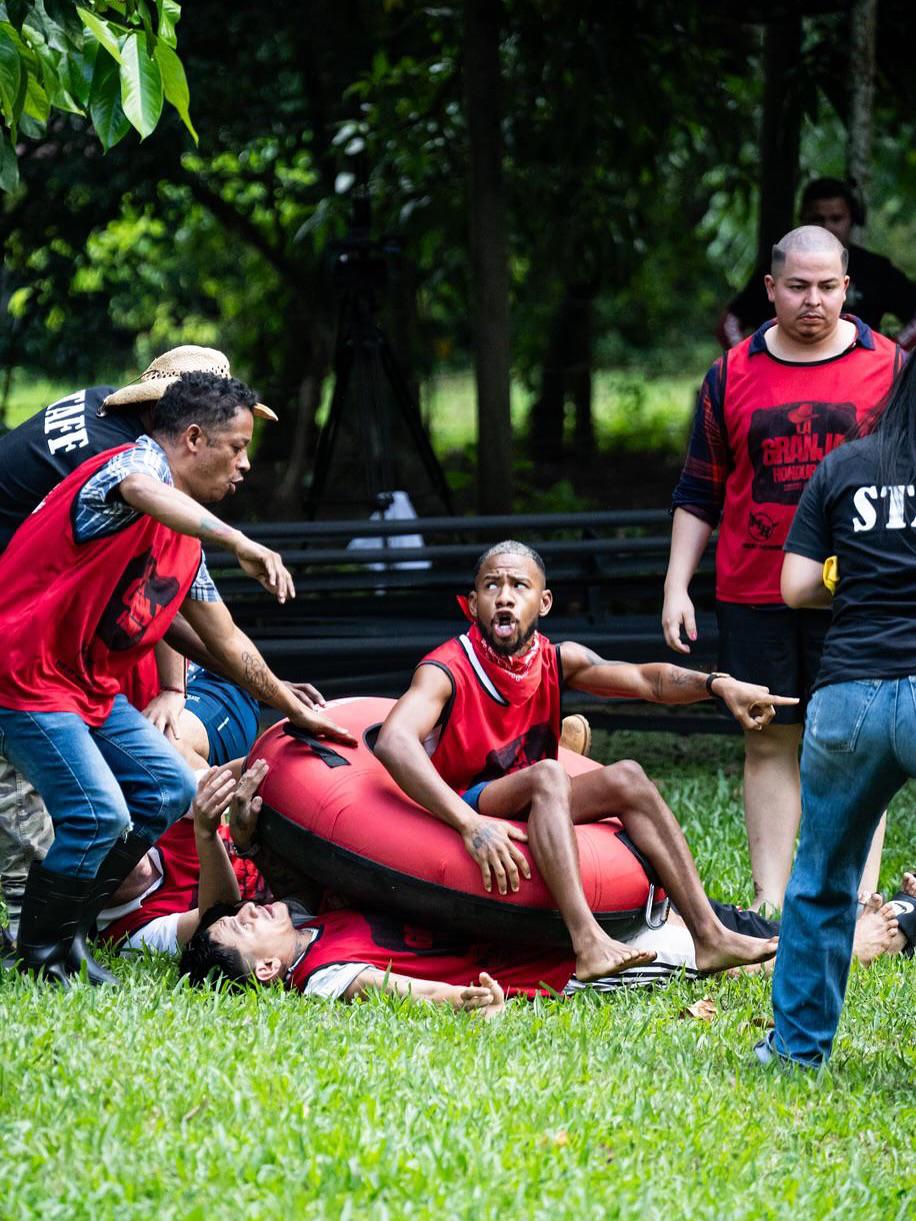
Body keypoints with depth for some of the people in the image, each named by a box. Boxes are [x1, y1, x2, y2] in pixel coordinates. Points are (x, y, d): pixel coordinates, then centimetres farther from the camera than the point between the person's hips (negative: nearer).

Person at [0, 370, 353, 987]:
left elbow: (227, 642, 25)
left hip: (92, 689, 10)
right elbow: (140, 490, -42)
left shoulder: (186, 540, 15)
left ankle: (69, 929, 16)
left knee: (169, 789, 10)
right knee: (100, 816, -18)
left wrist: (295, 710, 27)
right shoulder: (139, 460, -13)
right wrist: (240, 543, -51)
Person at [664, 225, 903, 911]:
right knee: (770, 745, 4)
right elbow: (699, 492, 13)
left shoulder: (888, 366, 4)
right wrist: (677, 585, 6)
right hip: (754, 596, 2)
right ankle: (770, 905, 7)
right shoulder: (732, 376, 8)